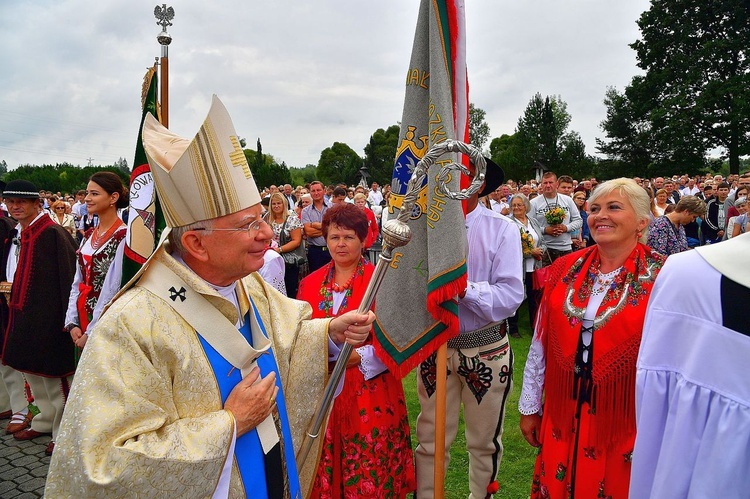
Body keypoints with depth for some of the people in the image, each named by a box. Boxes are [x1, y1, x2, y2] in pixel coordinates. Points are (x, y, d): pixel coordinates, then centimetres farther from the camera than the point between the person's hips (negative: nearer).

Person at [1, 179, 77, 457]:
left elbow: (66, 278, -20)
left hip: (47, 316, -9)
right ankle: (45, 421, 37)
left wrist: (65, 318, -22)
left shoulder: (53, 234, -17)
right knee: (31, 371, 20)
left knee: (54, 374, 1)